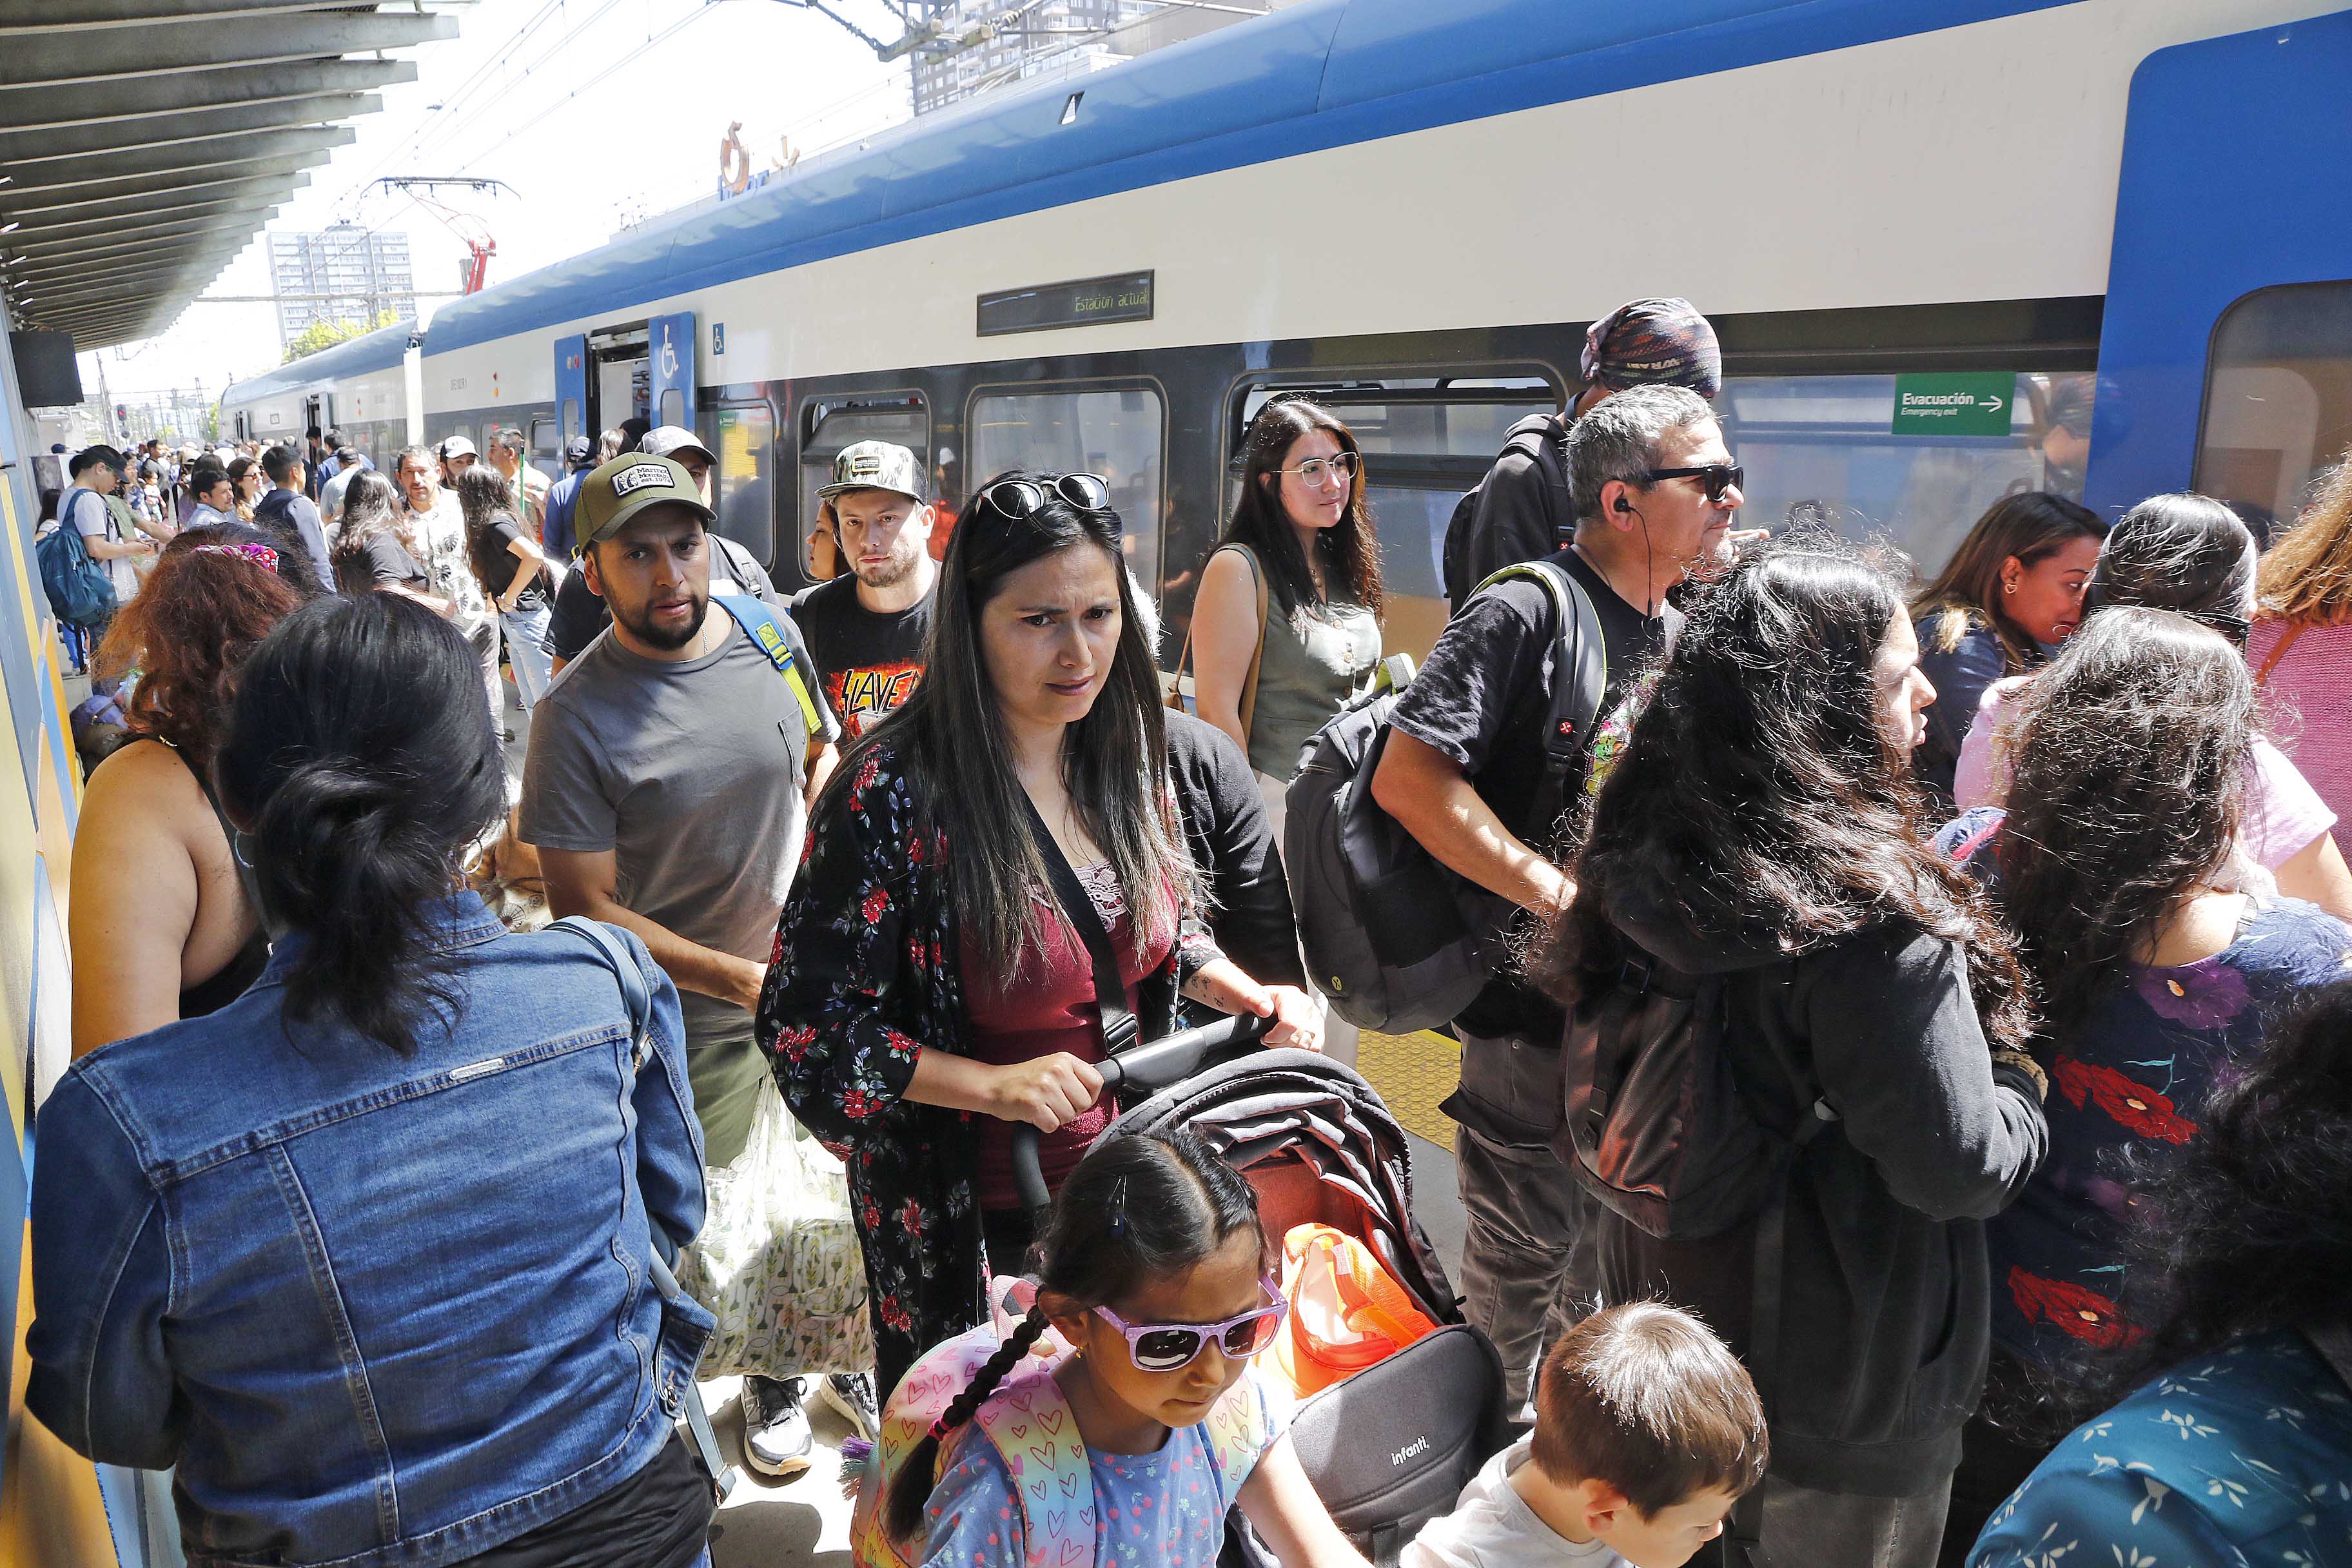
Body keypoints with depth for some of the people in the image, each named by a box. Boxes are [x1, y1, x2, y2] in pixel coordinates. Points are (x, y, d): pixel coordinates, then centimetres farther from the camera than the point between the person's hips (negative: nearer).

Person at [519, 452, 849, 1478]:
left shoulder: (769, 636, -3)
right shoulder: (576, 718, -17)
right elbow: (584, 909, -16)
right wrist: (742, 978, -22)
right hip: (696, 1025, -4)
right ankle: (770, 1382, 42)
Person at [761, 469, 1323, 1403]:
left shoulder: (1122, 756, -4)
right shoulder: (896, 794, -23)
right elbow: (803, 1022, -18)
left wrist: (1251, 997, -6)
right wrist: (994, 1085, -26)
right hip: (972, 1222, -5)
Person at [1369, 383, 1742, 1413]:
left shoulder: (1679, 636, 10)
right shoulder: (1526, 614, -17)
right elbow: (1407, 777, -27)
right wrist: (1563, 895, -26)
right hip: (1539, 1004, -8)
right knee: (1524, 1258, 8)